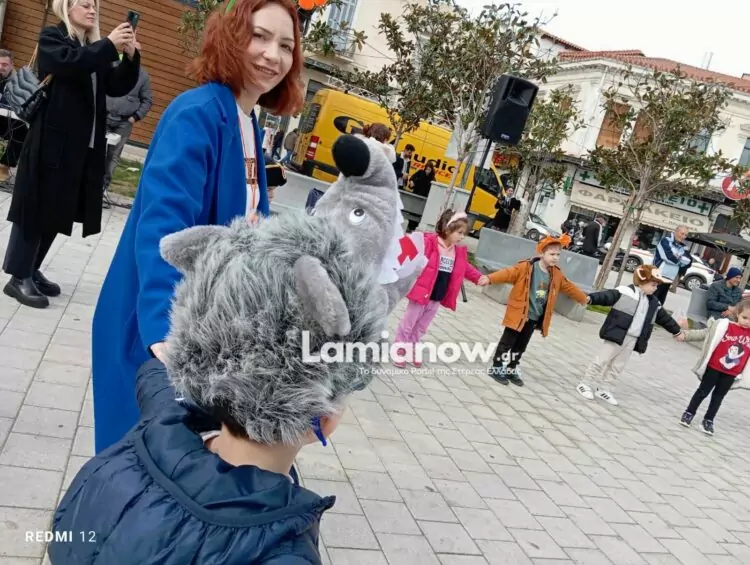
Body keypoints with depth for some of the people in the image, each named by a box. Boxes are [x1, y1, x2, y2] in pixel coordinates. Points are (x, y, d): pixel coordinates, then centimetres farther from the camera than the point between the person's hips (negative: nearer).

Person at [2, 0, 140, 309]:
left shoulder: (96, 50, 20)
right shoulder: (51, 38, 2)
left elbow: (118, 87, 9)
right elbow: (70, 62, -19)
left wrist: (130, 56, -5)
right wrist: (110, 45, -21)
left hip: (85, 144, 6)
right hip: (53, 140, -6)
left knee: (57, 209, 10)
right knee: (36, 206, -3)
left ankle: (31, 270, 21)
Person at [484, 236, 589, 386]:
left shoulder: (556, 275, 6)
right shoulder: (526, 268, -16)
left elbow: (569, 288, 21)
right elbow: (508, 273, -26)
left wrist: (584, 298, 33)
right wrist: (490, 279, -40)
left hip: (534, 318, 6)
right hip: (519, 314, -6)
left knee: (520, 346, 15)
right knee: (507, 343, 3)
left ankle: (511, 370, 27)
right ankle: (496, 368, 14)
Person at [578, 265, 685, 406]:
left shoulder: (653, 303, 15)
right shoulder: (624, 292, -9)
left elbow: (664, 318, 27)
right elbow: (607, 296, -21)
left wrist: (677, 330, 36)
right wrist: (590, 298, -37)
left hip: (633, 340, 7)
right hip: (616, 335, -7)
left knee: (618, 366, 13)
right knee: (601, 360, 0)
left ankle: (603, 389, 24)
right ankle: (585, 384, 12)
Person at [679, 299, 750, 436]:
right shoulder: (724, 325, -13)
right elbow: (703, 334, -6)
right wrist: (685, 335, -13)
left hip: (731, 373, 3)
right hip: (714, 367, -3)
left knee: (718, 396, 14)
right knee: (703, 391, 9)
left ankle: (708, 420, 26)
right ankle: (689, 413, 23)